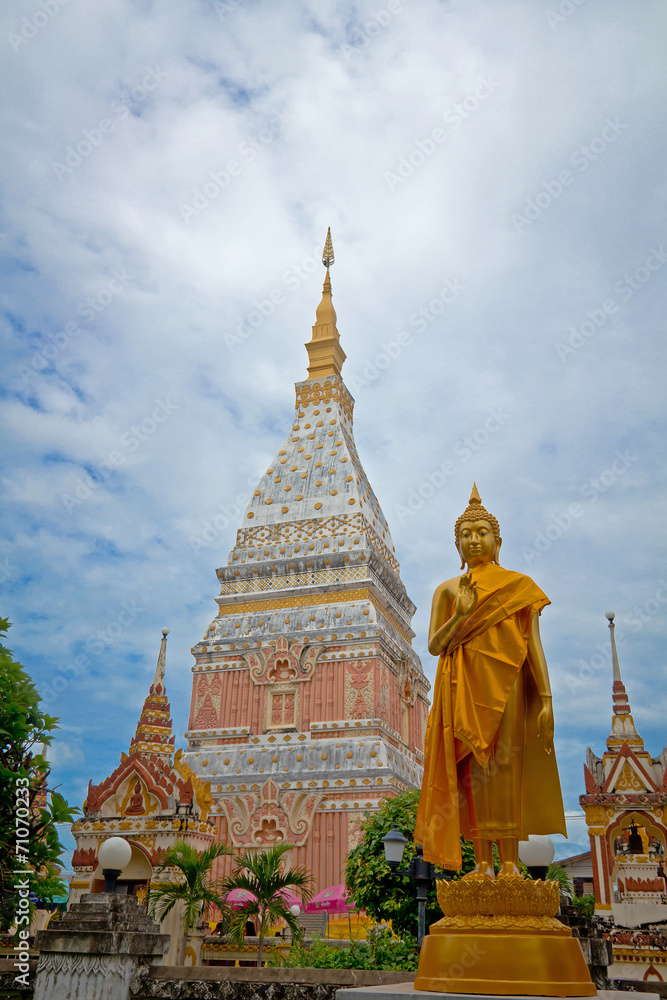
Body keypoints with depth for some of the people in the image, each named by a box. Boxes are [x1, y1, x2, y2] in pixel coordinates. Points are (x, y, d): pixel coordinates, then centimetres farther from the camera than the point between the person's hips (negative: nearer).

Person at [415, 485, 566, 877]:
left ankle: (510, 862, 0)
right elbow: (434, 645, 4)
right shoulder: (448, 590, 11)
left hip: (504, 686, -2)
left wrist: (546, 698, -5)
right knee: (471, 770, -1)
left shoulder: (519, 585, 8)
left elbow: (534, 643, 2)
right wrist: (460, 614, -13)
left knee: (504, 768, -7)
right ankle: (483, 863, 5)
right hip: (463, 689, 2)